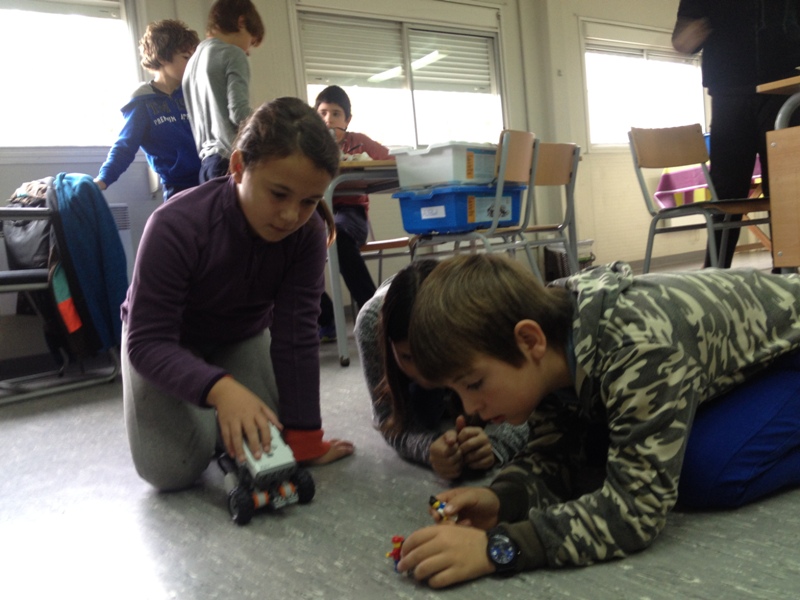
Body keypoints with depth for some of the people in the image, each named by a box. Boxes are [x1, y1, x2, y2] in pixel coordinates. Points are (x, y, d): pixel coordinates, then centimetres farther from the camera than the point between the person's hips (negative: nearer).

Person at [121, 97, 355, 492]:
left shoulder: (307, 234, -27)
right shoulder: (177, 227, -37)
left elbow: (296, 336, -25)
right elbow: (148, 341, -36)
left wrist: (303, 438, -24)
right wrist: (220, 388, -54)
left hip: (241, 337, 3)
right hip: (166, 342, -3)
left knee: (266, 443, -8)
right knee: (173, 470, -15)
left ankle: (214, 419, 24)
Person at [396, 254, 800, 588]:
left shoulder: (641, 350, -41)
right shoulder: (550, 341, -17)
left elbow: (638, 507, -39)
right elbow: (554, 453, -10)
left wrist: (496, 546, -45)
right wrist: (502, 498, -29)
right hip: (721, 355, 6)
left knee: (711, 473, -28)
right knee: (600, 450, -7)